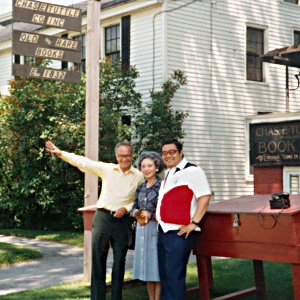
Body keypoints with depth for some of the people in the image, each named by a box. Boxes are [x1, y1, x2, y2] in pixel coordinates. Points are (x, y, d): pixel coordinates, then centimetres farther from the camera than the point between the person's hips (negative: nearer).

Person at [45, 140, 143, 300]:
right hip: (102, 217, 1)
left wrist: (126, 208, -12)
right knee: (98, 260, 2)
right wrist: (61, 153, -3)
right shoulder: (107, 169, 3)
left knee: (119, 261, 6)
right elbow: (84, 162, 2)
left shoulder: (139, 176, 1)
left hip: (122, 220, 0)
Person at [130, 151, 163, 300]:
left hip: (157, 229, -6)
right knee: (147, 267, 11)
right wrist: (136, 213, -7)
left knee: (157, 267, -4)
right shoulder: (140, 187, 12)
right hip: (142, 229, 6)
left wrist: (150, 215, -15)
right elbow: (135, 207, 14)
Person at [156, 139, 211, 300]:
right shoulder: (168, 173, 18)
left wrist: (194, 223, -18)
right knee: (164, 274, 13)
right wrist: (158, 215, 17)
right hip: (163, 231, 9)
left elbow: (204, 196, -15)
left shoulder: (192, 170, -8)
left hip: (179, 232, -9)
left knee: (174, 275, -9)